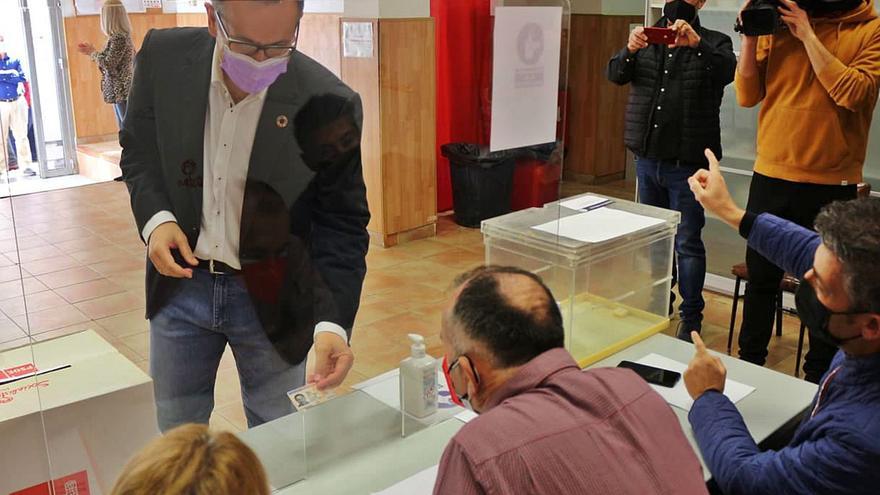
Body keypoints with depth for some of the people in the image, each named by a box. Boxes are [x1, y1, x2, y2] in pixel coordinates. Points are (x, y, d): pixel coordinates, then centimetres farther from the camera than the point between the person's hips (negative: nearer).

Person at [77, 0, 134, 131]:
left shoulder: (119, 37, -16)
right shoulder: (122, 36, 12)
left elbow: (109, 64, -19)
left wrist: (92, 52, -3)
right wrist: (91, 51, 20)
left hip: (122, 91, -10)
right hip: (119, 92, 10)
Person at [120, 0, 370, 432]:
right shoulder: (164, 57, -12)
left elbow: (341, 224, -13)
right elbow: (138, 150, 5)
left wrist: (333, 323, -25)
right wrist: (155, 217, -14)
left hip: (271, 297, -2)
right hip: (180, 282, 3)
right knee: (177, 439, 21)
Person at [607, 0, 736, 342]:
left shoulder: (715, 42, 0)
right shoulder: (646, 39, 10)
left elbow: (728, 71, -20)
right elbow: (615, 75, -3)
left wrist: (696, 43, -35)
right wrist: (630, 50, -23)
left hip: (687, 163, -4)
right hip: (647, 158, 4)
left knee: (687, 243, -1)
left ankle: (691, 319, 10)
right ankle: (658, 304, 31)